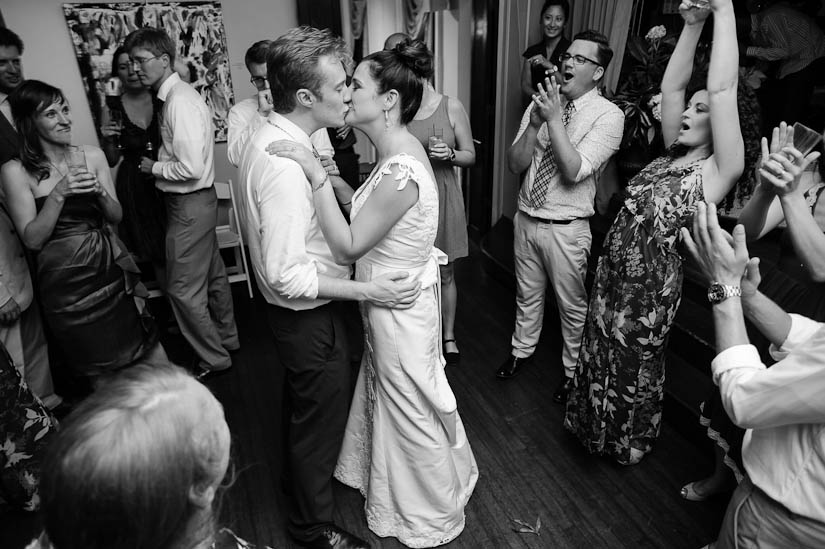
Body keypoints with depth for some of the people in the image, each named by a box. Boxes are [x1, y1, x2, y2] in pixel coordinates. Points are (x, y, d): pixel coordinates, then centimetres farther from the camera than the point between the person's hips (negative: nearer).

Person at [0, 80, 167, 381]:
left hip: (111, 269, 2)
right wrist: (58, 194, -19)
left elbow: (116, 216, 7)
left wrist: (100, 192, -13)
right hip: (65, 282, -2)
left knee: (150, 347, 5)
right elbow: (32, 239, -8)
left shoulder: (92, 155, 2)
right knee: (99, 371, 12)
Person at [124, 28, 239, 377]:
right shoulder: (174, 95, 9)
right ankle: (226, 339, 38)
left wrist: (154, 168, -10)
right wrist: (157, 162, 4)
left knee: (183, 289, 1)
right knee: (212, 275, 21)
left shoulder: (180, 101, -20)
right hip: (196, 201, 10)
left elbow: (191, 168, -25)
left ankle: (213, 359, 16)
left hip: (190, 204, -10)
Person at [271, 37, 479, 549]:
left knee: (412, 408, 14)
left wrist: (317, 175, -27)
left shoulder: (401, 173, -32)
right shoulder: (403, 147, -1)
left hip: (399, 306, -9)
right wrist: (331, 179, -1)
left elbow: (347, 247, -25)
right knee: (393, 392, 28)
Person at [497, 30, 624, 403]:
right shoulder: (542, 103, 2)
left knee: (572, 305, 12)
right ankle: (522, 350, 46)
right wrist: (534, 124, -18)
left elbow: (574, 170, -24)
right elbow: (514, 164, -3)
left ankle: (573, 371, 35)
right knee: (527, 293, 22)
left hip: (566, 228, -4)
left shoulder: (608, 115, -12)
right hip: (526, 219, 5)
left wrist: (554, 119, -25)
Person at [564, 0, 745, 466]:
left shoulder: (719, 171, -14)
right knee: (600, 356, 21)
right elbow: (672, 85, 5)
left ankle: (632, 441, 43)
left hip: (651, 287, -6)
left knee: (636, 366, 15)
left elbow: (722, 90, -23)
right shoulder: (673, 156, 5)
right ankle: (598, 427, 47)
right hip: (611, 275, 7)